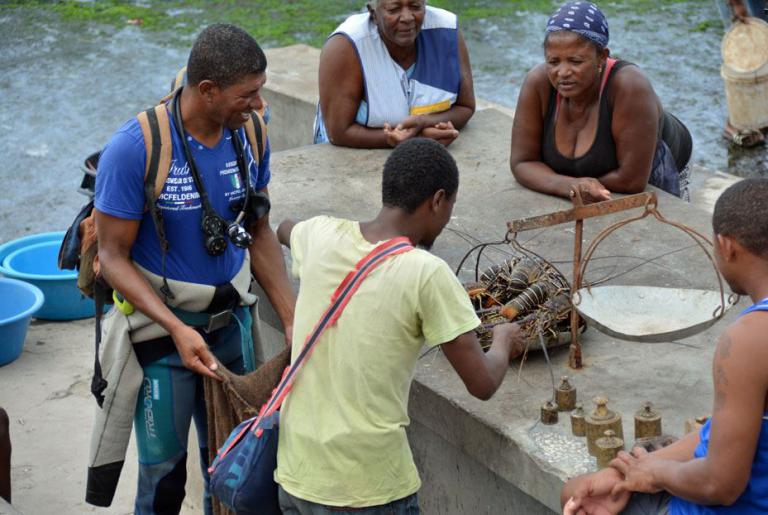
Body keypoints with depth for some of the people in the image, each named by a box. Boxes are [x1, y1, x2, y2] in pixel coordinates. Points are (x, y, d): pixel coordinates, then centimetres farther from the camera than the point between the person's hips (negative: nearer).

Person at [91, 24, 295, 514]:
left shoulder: (249, 135, -7)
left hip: (230, 317, 5)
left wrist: (292, 319, -1)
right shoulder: (135, 149, -22)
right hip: (159, 324, -5)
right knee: (164, 468, 4)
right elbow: (114, 257, -16)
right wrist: (177, 329, -26)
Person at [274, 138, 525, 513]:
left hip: (296, 475, 5)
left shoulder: (321, 235, -1)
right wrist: (504, 343, 10)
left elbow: (284, 229, 25)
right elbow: (482, 384, -10)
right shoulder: (427, 273, -16)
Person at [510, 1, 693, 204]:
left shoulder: (629, 87, -37)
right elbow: (522, 162, -21)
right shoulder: (538, 83, -26)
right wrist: (568, 185, -38)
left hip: (650, 182, -1)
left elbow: (632, 178, -36)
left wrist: (574, 183, -25)